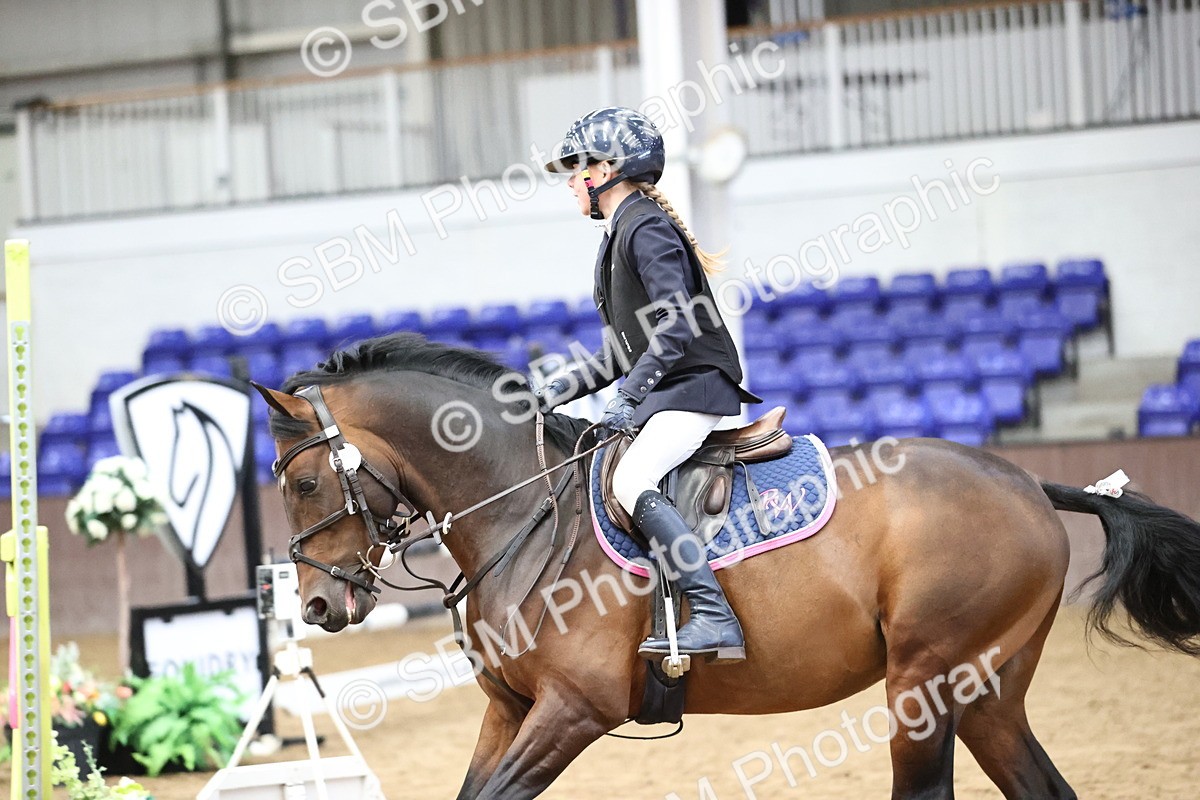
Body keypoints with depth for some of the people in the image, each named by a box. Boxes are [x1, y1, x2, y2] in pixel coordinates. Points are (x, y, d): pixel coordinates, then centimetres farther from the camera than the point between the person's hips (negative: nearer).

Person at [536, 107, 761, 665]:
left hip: (695, 387, -11)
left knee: (631, 483, -29)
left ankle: (715, 619, -35)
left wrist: (629, 398, -23)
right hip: (664, 392, 11)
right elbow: (624, 350, 23)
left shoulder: (646, 228, -10)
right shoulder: (620, 235, 20)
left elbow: (676, 325, -21)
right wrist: (560, 392, 14)